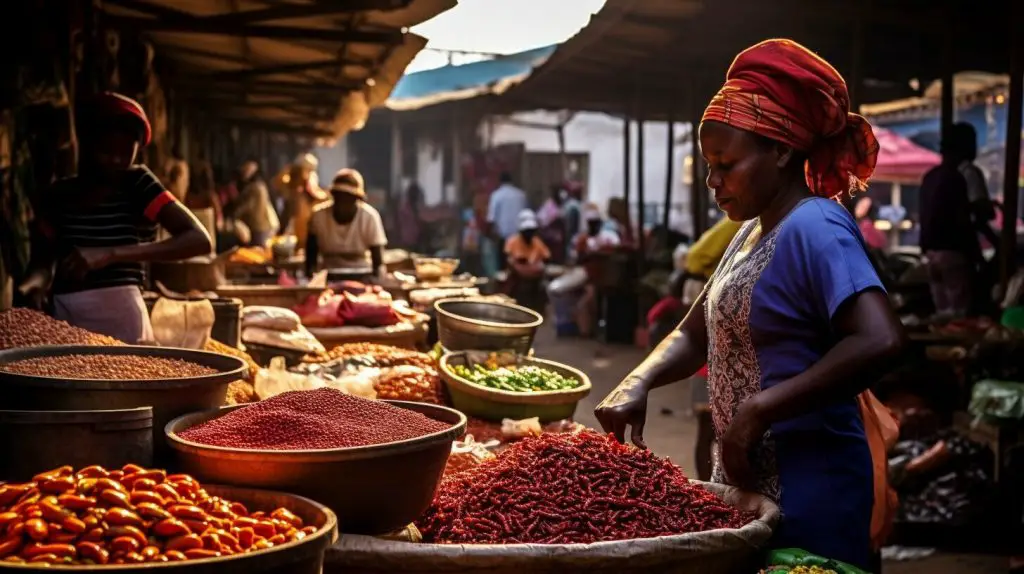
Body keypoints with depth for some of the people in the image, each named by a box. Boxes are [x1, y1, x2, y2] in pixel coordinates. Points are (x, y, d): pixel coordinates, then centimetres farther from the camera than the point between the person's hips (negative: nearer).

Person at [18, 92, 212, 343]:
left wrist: (113, 254, -26)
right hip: (64, 323, 4)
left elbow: (199, 240, -18)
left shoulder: (138, 184, -6)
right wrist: (36, 281, -9)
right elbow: (44, 260, 16)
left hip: (120, 322, -4)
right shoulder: (59, 194, 7)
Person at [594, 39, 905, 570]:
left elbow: (880, 342, -31)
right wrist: (638, 383, -4)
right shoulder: (752, 231, 10)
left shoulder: (813, 228, -18)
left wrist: (758, 410, -27)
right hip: (745, 478, 9)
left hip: (804, 488, -9)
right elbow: (695, 335, 16)